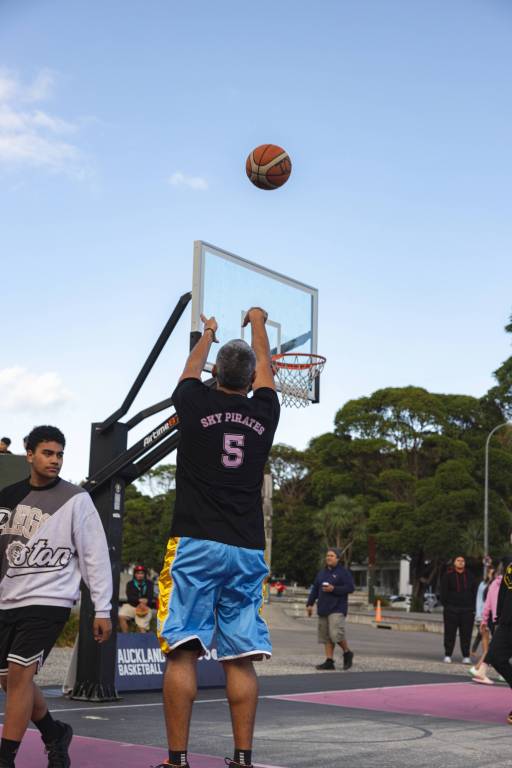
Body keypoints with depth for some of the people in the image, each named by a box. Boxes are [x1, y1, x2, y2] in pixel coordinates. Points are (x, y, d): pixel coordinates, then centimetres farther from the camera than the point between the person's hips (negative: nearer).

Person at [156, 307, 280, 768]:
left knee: (182, 651, -3)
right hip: (247, 551, 3)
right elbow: (264, 368, 29)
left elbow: (193, 367, 25)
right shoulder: (264, 413, 8)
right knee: (240, 658, 6)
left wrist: (210, 332, 45)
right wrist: (257, 323, 47)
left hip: (196, 544, -2)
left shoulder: (196, 404, 2)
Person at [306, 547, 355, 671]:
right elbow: (315, 589, 19)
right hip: (323, 609, 7)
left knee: (336, 633, -17)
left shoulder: (343, 572, -2)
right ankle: (329, 661, 7)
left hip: (337, 609, -7)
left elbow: (350, 588, -11)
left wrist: (334, 589, -18)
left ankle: (347, 653, 7)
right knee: (326, 636, 4)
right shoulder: (321, 573, 18)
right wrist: (310, 604, 12)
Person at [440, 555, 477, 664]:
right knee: (450, 634, 2)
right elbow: (443, 592, 2)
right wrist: (446, 605, -6)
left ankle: (466, 656, 7)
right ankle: (448, 655, 9)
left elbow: (474, 592, 11)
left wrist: (473, 607, 3)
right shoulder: (448, 576, 3)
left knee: (466, 634, 2)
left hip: (467, 610, 2)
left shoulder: (469, 576, 11)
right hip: (451, 610, -2)